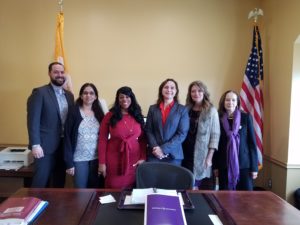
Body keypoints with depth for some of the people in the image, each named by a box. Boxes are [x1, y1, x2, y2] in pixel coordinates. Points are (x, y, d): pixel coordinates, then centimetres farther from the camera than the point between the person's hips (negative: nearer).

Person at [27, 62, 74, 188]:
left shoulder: (69, 95, 12)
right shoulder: (40, 92, -6)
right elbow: (33, 120, -12)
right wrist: (35, 144, -18)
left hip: (64, 145, 6)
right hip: (46, 144, -5)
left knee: (59, 181, 14)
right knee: (41, 182, 2)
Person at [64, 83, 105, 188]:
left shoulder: (99, 113, 6)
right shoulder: (74, 112, -4)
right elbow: (67, 137, -6)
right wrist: (69, 162, -10)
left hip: (96, 158, 3)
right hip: (79, 158, -3)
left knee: (95, 189, 12)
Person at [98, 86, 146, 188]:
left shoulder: (138, 116, 5)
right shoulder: (110, 115, -2)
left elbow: (143, 139, 8)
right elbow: (102, 140, -3)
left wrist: (143, 158, -3)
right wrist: (102, 162, -6)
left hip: (134, 160, 2)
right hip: (114, 159, -2)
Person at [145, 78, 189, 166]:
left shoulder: (182, 110, 2)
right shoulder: (153, 108, 8)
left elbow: (182, 134, -5)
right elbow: (148, 131, 4)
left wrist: (164, 149, -13)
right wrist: (155, 148, -13)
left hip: (173, 155, -1)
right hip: (154, 154, 1)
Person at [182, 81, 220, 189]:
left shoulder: (211, 111, -3)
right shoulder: (186, 109, 7)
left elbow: (215, 135, -6)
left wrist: (209, 157, -11)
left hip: (201, 154, -3)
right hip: (186, 152, 3)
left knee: (195, 186, 0)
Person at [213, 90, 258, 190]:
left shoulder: (246, 117, 0)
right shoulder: (218, 119, 1)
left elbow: (252, 142, -1)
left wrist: (254, 167, -3)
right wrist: (215, 166, 2)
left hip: (244, 164, -1)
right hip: (224, 165, 1)